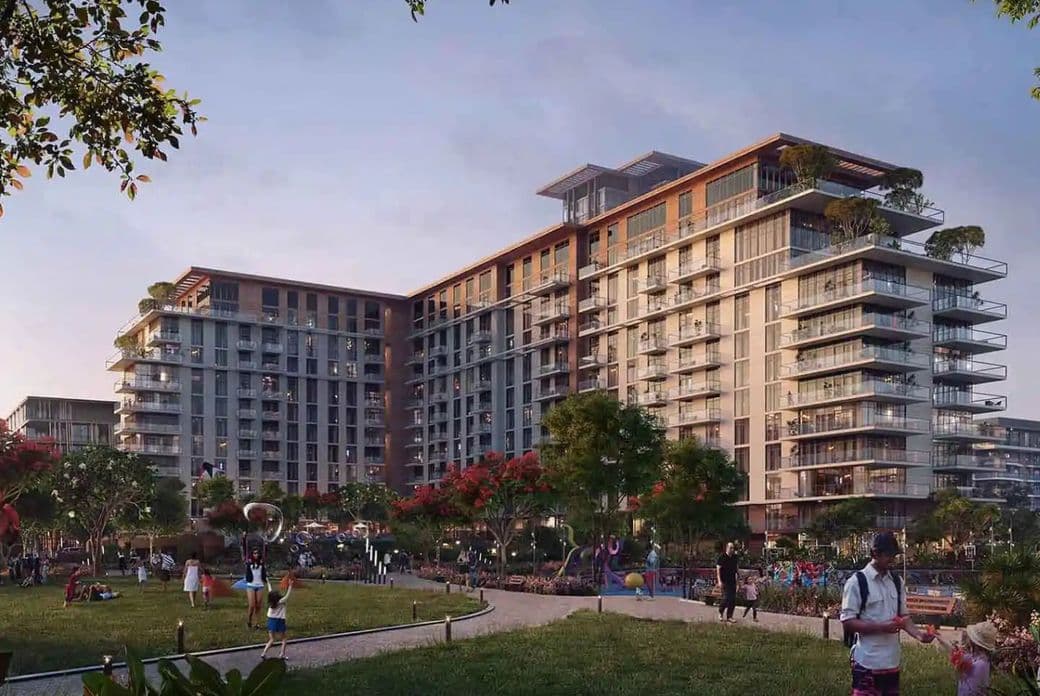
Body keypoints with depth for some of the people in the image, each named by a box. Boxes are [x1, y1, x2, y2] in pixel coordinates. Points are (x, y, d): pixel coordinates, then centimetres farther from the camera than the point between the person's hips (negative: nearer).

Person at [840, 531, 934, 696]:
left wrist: (918, 634, -6)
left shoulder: (897, 582, 9)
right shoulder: (857, 582, -12)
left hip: (892, 661, 7)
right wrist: (881, 627, -22)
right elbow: (847, 622, -13)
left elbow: (904, 616, 14)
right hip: (868, 663, -6)